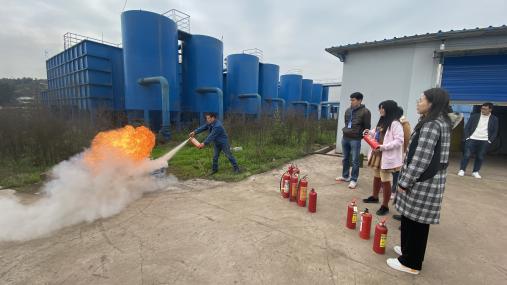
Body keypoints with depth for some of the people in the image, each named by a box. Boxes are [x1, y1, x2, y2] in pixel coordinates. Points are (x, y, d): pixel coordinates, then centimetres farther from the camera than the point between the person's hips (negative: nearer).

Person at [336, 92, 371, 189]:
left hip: (355, 140, -6)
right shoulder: (348, 110, 9)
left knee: (355, 161, 0)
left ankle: (353, 180, 11)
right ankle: (345, 176, 30)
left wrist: (360, 135, -3)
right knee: (345, 159, 16)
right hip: (345, 138, 6)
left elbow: (367, 127, -6)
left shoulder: (365, 112, -9)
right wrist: (345, 131, 14)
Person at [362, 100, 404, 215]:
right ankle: (374, 196, 41)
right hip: (377, 154, 9)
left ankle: (385, 206, 13)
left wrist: (382, 147, -27)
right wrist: (370, 132, 6)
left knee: (385, 180, 0)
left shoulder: (395, 124, -16)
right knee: (376, 177, 22)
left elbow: (399, 141, -22)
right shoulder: (382, 121, 13)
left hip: (387, 156, -9)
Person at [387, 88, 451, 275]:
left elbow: (421, 159, -23)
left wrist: (404, 182, -17)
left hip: (422, 181, -10)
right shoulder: (441, 123, 13)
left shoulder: (430, 125, -19)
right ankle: (409, 249, 36)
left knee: (415, 221, 2)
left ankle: (411, 262, 16)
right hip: (430, 179, 10)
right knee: (415, 220, 20)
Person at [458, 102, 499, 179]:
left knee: (480, 157, 3)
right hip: (472, 139, -1)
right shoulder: (474, 116, 3)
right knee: (467, 155, -7)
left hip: (484, 141, 1)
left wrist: (490, 140, -2)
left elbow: (495, 132, 8)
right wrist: (467, 137, -5)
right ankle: (462, 170, 1)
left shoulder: (494, 119, 5)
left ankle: (475, 172, 13)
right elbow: (467, 127, 3)